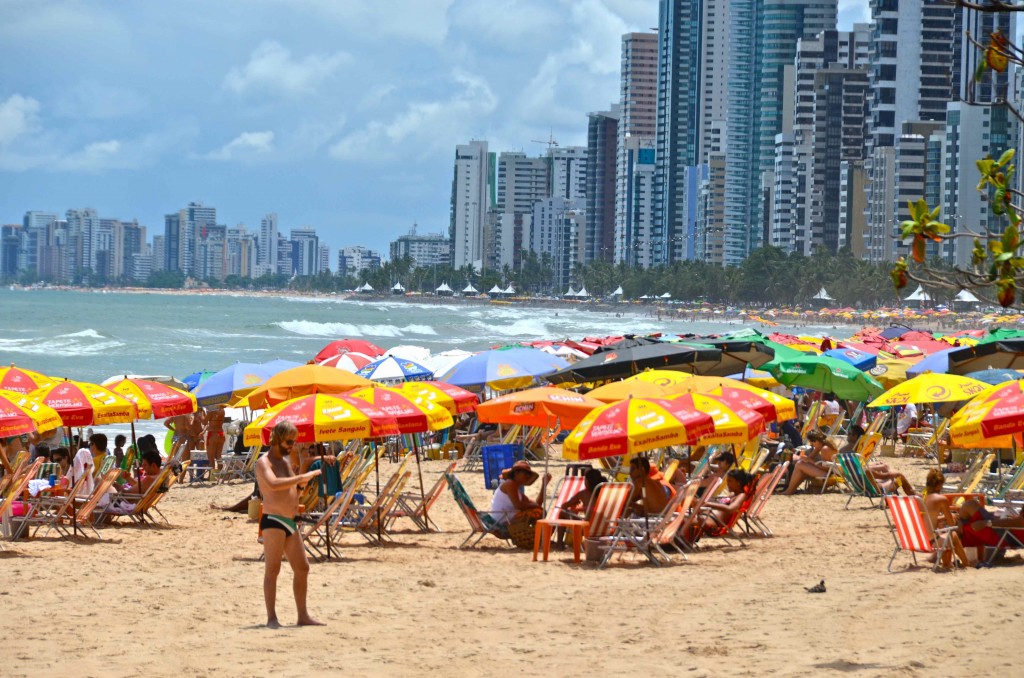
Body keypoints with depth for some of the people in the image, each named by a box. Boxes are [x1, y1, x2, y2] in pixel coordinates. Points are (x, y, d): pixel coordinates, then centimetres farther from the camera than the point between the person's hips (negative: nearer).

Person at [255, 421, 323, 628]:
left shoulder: (285, 461, 19)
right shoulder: (264, 463, -9)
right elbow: (273, 485, -29)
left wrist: (303, 482, 6)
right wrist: (301, 477, -28)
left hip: (290, 522, 9)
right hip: (273, 520, -9)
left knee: (302, 568, 10)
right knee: (272, 569, -9)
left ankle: (303, 616, 17)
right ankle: (271, 618, -10)